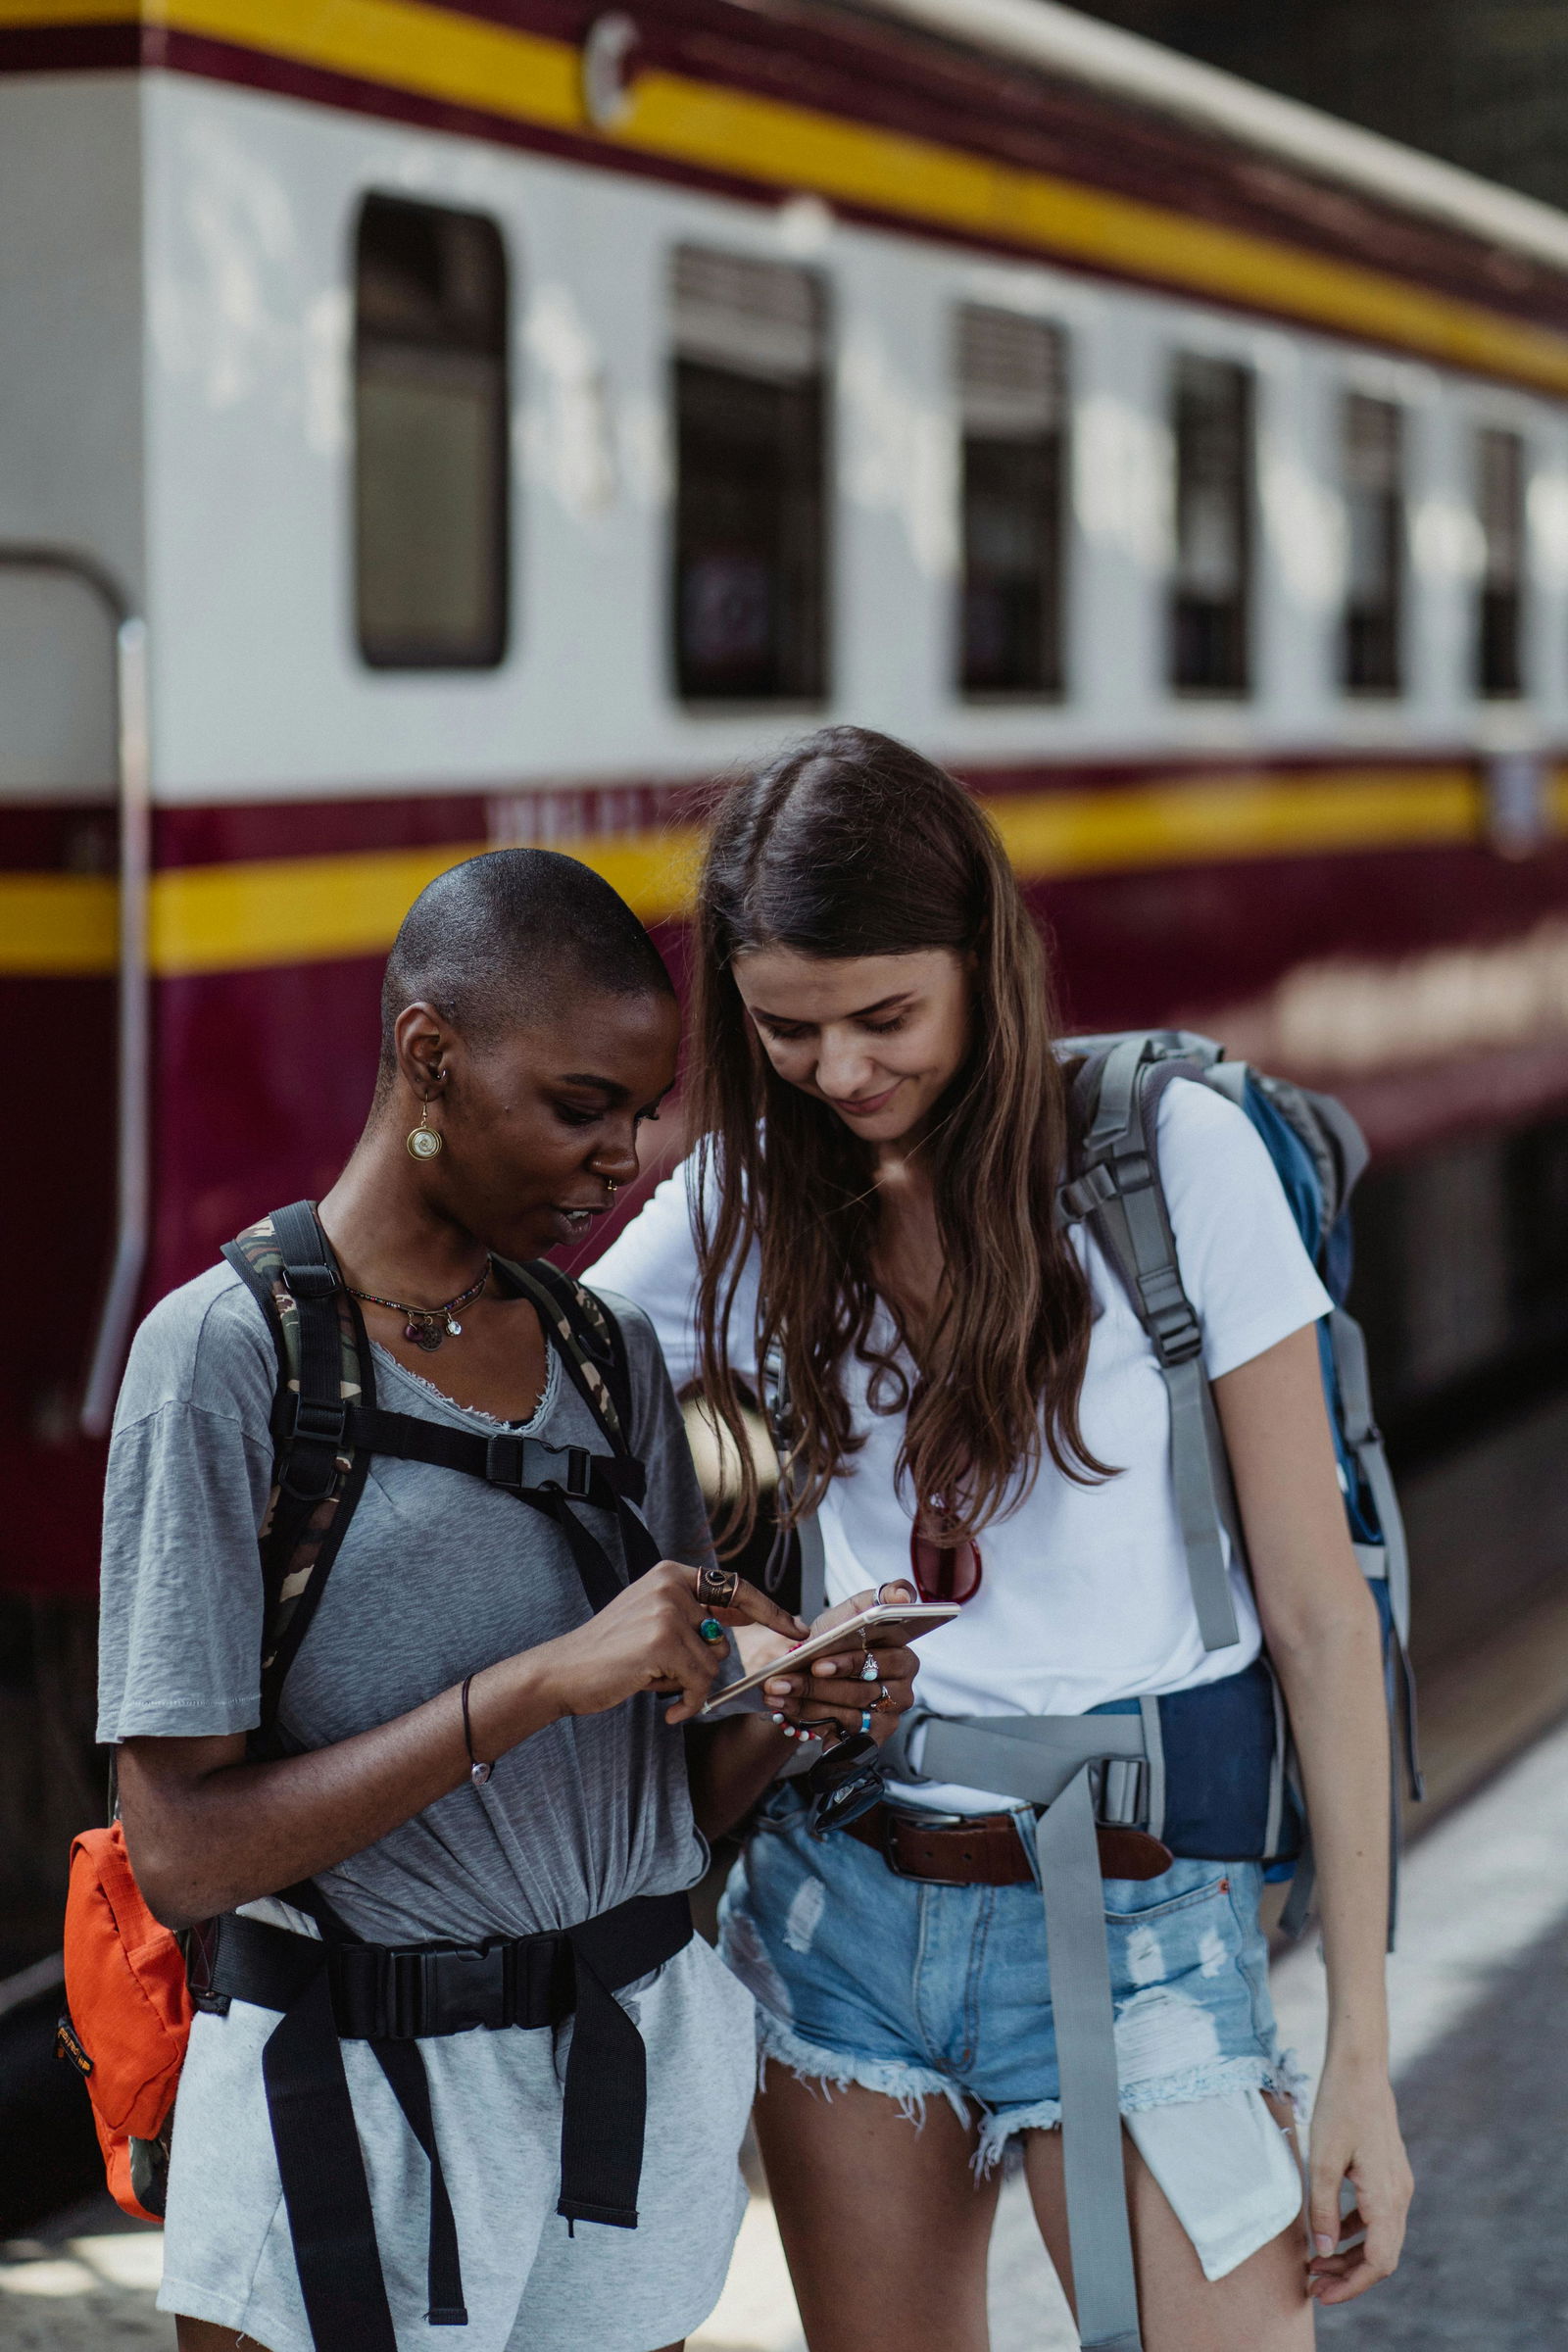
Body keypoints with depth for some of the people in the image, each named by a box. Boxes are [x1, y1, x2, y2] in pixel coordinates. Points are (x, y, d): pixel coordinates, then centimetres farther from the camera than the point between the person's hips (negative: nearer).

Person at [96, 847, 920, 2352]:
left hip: (632, 2091, 5)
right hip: (351, 2115, -5)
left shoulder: (611, 1351, 8)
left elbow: (674, 1793, 10)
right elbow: (180, 1854, -18)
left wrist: (791, 1704, -11)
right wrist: (543, 1680, -23)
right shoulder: (227, 1352, -11)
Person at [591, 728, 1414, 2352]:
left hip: (1129, 1912, -4)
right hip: (839, 1896, 4)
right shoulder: (742, 1198, 2)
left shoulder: (1174, 1159, -10)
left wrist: (1361, 2049, -9)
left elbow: (1319, 1615, -8)